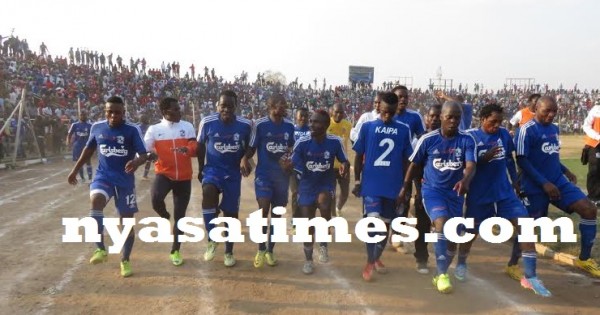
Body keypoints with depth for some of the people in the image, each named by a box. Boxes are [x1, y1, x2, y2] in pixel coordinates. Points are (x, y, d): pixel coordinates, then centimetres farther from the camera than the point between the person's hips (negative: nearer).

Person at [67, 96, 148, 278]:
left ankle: (125, 261, 22)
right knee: (96, 201, -31)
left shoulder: (132, 130, -10)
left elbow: (143, 155, -15)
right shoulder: (97, 128, 0)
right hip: (103, 176, 1)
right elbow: (89, 149, 16)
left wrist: (137, 162, -39)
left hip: (125, 179, -1)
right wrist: (75, 170, 21)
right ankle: (100, 249, -20)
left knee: (127, 220, 4)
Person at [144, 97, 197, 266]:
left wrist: (187, 149, -29)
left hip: (184, 177, 1)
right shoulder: (154, 129, 0)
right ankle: (165, 217, 4)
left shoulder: (187, 126, 2)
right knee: (156, 199, -32)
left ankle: (175, 251, 24)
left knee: (179, 215, 6)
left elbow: (195, 148, -6)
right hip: (164, 173, -1)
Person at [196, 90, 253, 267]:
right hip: (213, 168, -1)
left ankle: (229, 252, 26)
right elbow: (200, 146, 4)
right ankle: (211, 240, -17)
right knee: (208, 192, -33)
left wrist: (245, 160, -14)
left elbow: (248, 147, 6)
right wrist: (200, 169, 9)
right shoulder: (207, 122, -12)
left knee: (231, 213, 7)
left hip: (233, 173, 1)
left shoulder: (245, 125, -12)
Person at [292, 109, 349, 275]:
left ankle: (323, 245, -11)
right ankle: (308, 260, 29)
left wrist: (345, 166, -25)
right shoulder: (302, 142, -16)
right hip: (307, 187, 1)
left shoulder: (335, 142, -15)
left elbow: (344, 160, -1)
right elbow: (294, 165, -8)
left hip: (326, 184, -1)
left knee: (323, 204, -33)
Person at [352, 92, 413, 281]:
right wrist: (357, 181, 1)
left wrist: (405, 186, 6)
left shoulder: (404, 130, 2)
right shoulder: (367, 127, -1)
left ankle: (377, 257, 32)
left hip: (393, 186, 2)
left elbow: (406, 160, 7)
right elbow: (359, 156, 3)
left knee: (385, 223, 13)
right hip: (371, 184, -2)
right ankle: (369, 262, 6)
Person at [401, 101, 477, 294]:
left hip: (455, 192, 3)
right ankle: (442, 274, -17)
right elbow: (414, 165, 4)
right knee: (442, 223, -27)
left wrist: (465, 181, -41)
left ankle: (440, 274, 30)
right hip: (432, 189, -3)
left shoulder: (467, 141, -5)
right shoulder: (428, 139, -7)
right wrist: (405, 188, 9)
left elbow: (471, 165, -19)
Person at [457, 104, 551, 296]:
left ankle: (530, 277, -3)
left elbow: (509, 159, 15)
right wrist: (484, 158, -26)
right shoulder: (471, 136, -12)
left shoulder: (504, 134, 1)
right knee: (472, 231, 10)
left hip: (505, 191, 4)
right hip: (479, 194, -3)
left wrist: (515, 181, 18)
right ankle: (461, 264, 39)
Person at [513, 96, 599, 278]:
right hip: (536, 187, -8)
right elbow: (521, 160, -19)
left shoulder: (554, 129, 12)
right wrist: (544, 183, -20)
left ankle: (584, 259, 13)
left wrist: (566, 171, 12)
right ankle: (513, 264, 18)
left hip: (558, 182, 8)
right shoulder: (527, 130, -15)